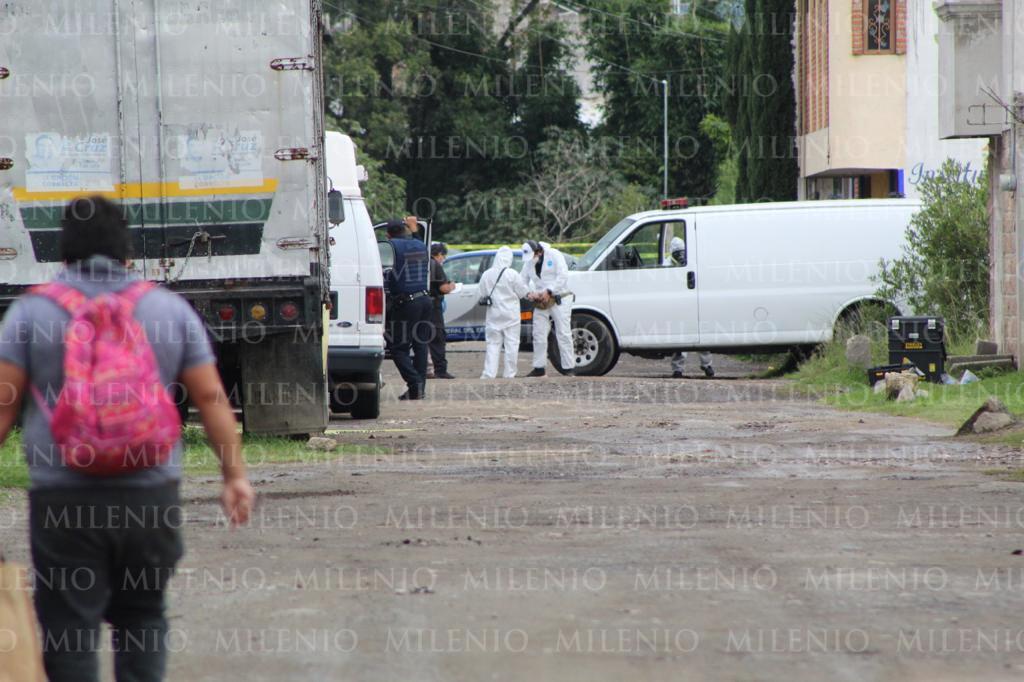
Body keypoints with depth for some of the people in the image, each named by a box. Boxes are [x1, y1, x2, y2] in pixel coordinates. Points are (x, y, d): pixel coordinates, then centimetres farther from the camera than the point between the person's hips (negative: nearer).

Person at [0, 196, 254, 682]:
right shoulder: (170, 308, 6)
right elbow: (211, 398, 5)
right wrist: (235, 475, 10)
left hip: (64, 501, -2)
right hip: (152, 496, 2)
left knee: (69, 628, 2)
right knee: (141, 616, 17)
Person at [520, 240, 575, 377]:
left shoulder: (554, 255, -11)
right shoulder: (528, 262, 7)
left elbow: (563, 276, -16)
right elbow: (522, 280, 12)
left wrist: (549, 291, -22)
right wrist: (528, 293, -9)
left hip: (559, 300, -6)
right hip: (541, 303, 6)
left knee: (563, 334, -9)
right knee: (539, 335, 4)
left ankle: (570, 369, -8)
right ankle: (539, 368, 11)